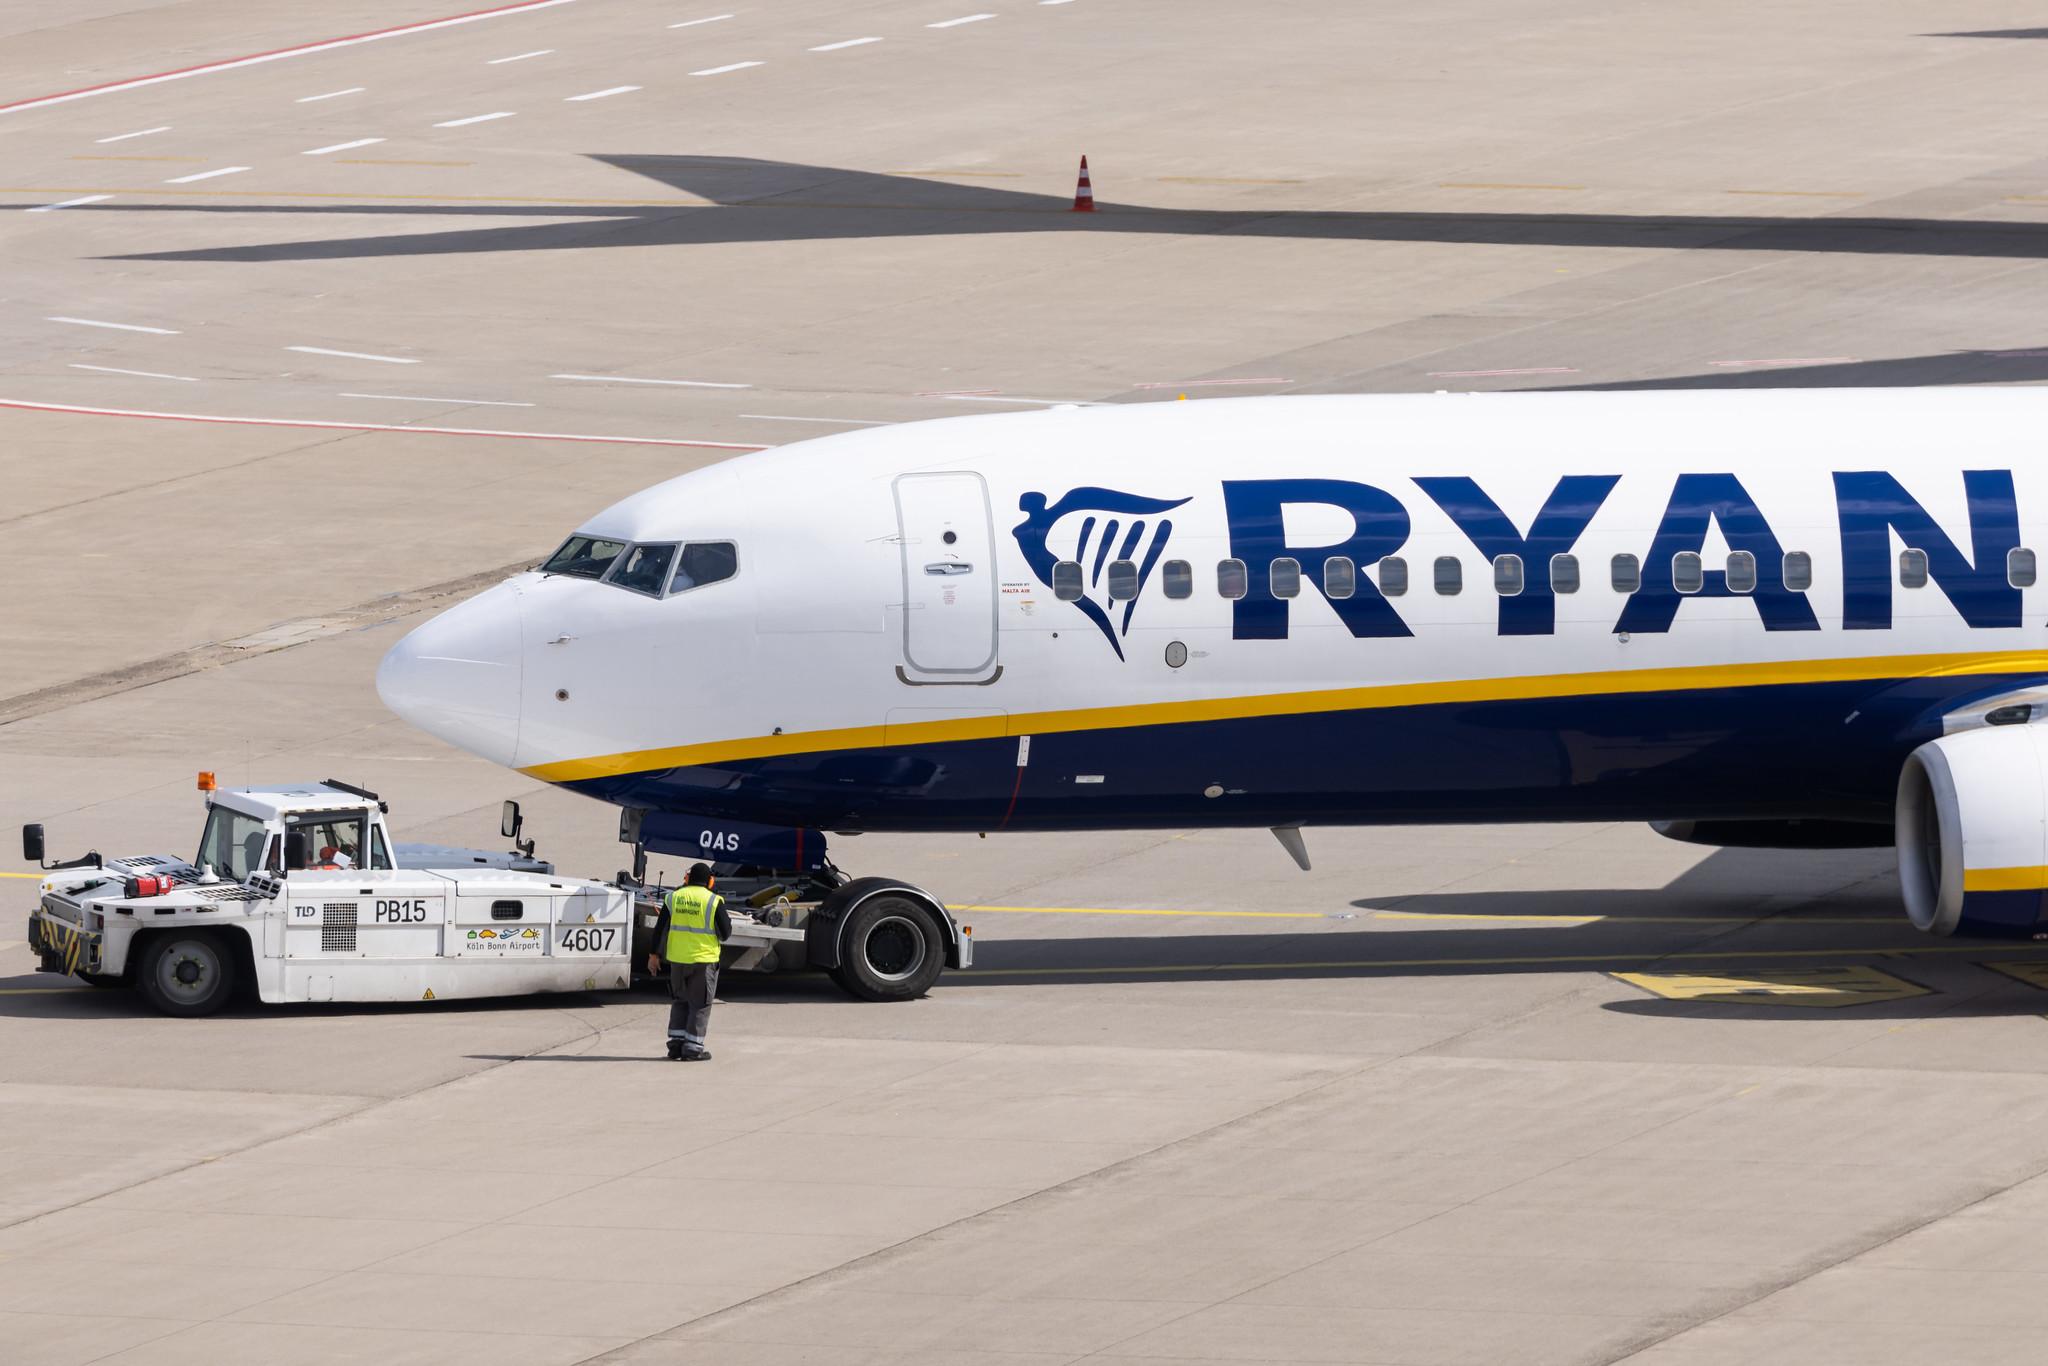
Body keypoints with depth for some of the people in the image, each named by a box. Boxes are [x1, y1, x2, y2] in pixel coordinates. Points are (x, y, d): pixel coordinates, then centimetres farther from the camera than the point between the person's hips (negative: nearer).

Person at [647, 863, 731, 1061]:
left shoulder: (674, 898, 3)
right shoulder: (714, 901, -8)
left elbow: (660, 929, 5)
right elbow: (725, 933, -7)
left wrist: (654, 955, 13)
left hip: (677, 960, 4)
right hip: (703, 959, -4)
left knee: (680, 1001, 17)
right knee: (700, 1004, 5)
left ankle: (676, 1043, 13)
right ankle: (693, 1047, 4)